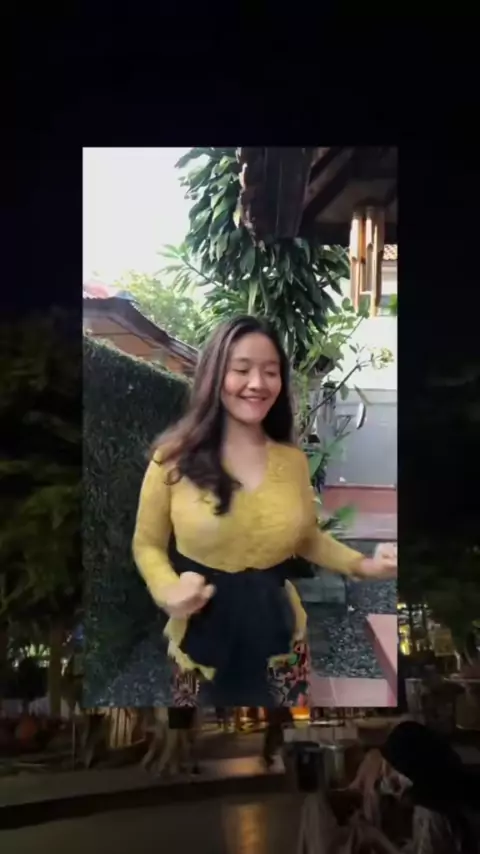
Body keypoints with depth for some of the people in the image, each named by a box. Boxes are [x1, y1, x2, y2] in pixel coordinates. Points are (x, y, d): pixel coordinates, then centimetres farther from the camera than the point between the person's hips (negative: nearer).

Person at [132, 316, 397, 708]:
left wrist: (364, 565, -3)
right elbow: (148, 545, -1)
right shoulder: (175, 459, -10)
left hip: (274, 627, 3)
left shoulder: (294, 459, 0)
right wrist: (168, 592, -20)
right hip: (203, 632, -2)